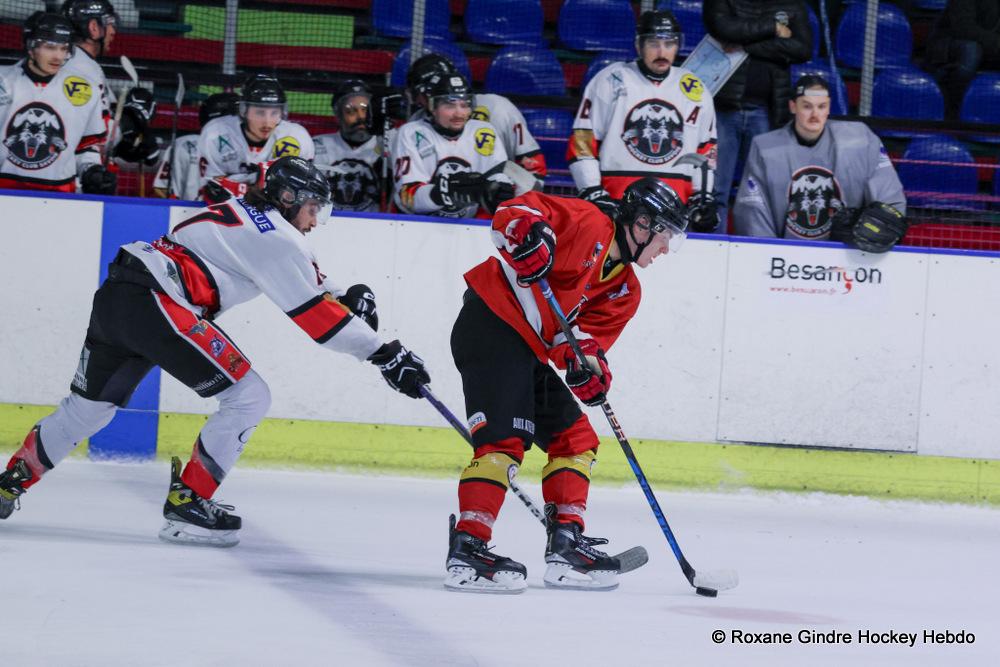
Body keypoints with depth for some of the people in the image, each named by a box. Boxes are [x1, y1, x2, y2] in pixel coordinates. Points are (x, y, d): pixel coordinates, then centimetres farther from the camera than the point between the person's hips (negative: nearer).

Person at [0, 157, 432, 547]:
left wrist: (347, 298, 15)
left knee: (88, 407, 24)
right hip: (155, 304, -10)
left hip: (115, 297, 10)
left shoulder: (242, 214, 24)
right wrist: (383, 353, -7)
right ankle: (186, 503, -4)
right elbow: (315, 315, -8)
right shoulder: (276, 236, -4)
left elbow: (310, 283, 32)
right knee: (249, 397, -4)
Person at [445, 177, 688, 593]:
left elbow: (588, 335, 7)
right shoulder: (588, 224, -7)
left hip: (531, 351, 10)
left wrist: (586, 363, -15)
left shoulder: (625, 291, 16)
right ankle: (468, 549, -22)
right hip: (491, 326, -10)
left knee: (575, 438, 12)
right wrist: (529, 232, -35)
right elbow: (513, 212, -14)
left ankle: (566, 544, 15)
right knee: (506, 439, -18)